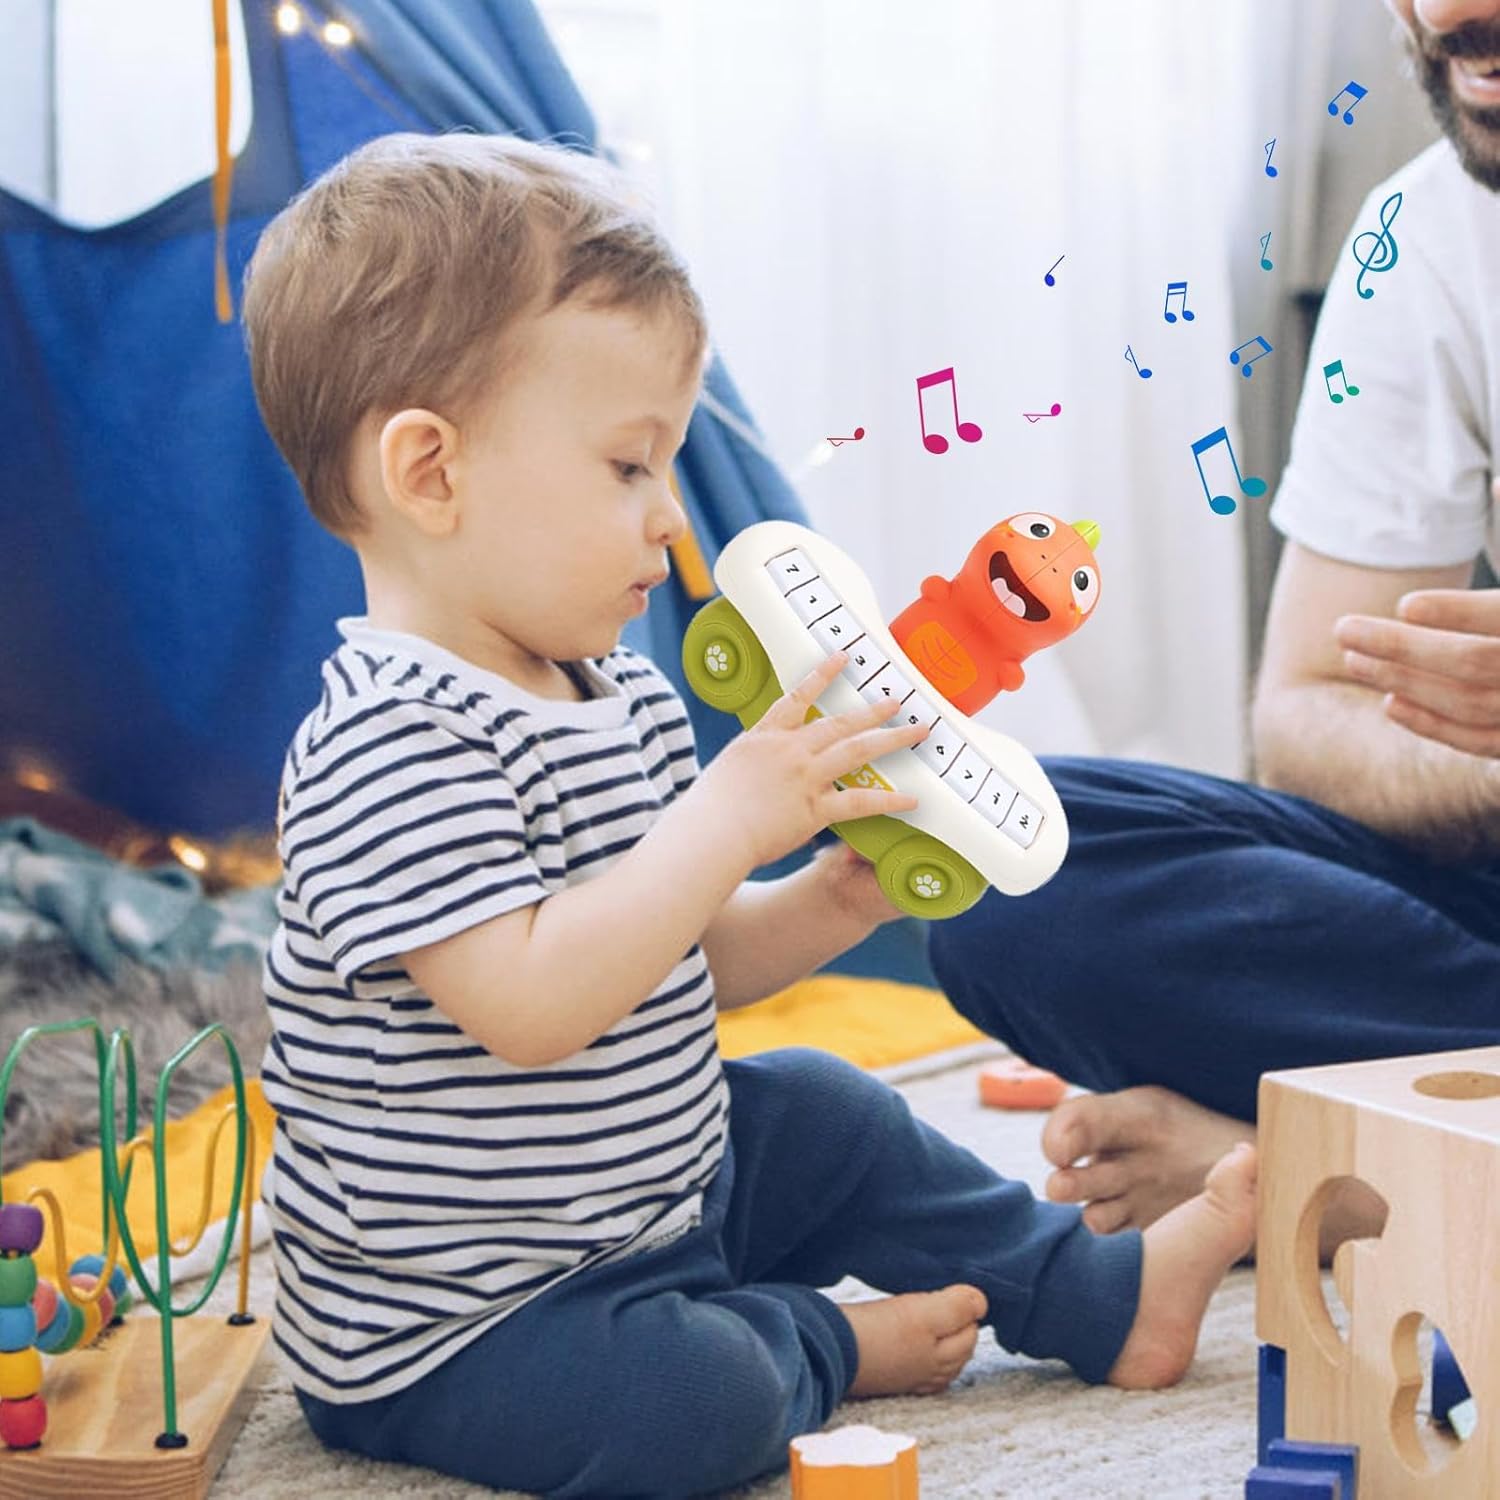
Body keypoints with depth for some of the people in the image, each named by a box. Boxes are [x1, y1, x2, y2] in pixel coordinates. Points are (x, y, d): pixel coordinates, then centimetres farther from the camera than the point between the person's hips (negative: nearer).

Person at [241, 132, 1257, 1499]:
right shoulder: (395, 744, -27)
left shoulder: (622, 695, 5)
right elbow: (529, 1004, -36)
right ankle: (819, 1345, 3)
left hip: (647, 1198, 10)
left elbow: (681, 961, 12)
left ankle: (1106, 1295, 35)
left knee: (828, 1115, 19)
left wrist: (838, 899, -5)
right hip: (445, 1322, -10)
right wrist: (726, 822, -33)